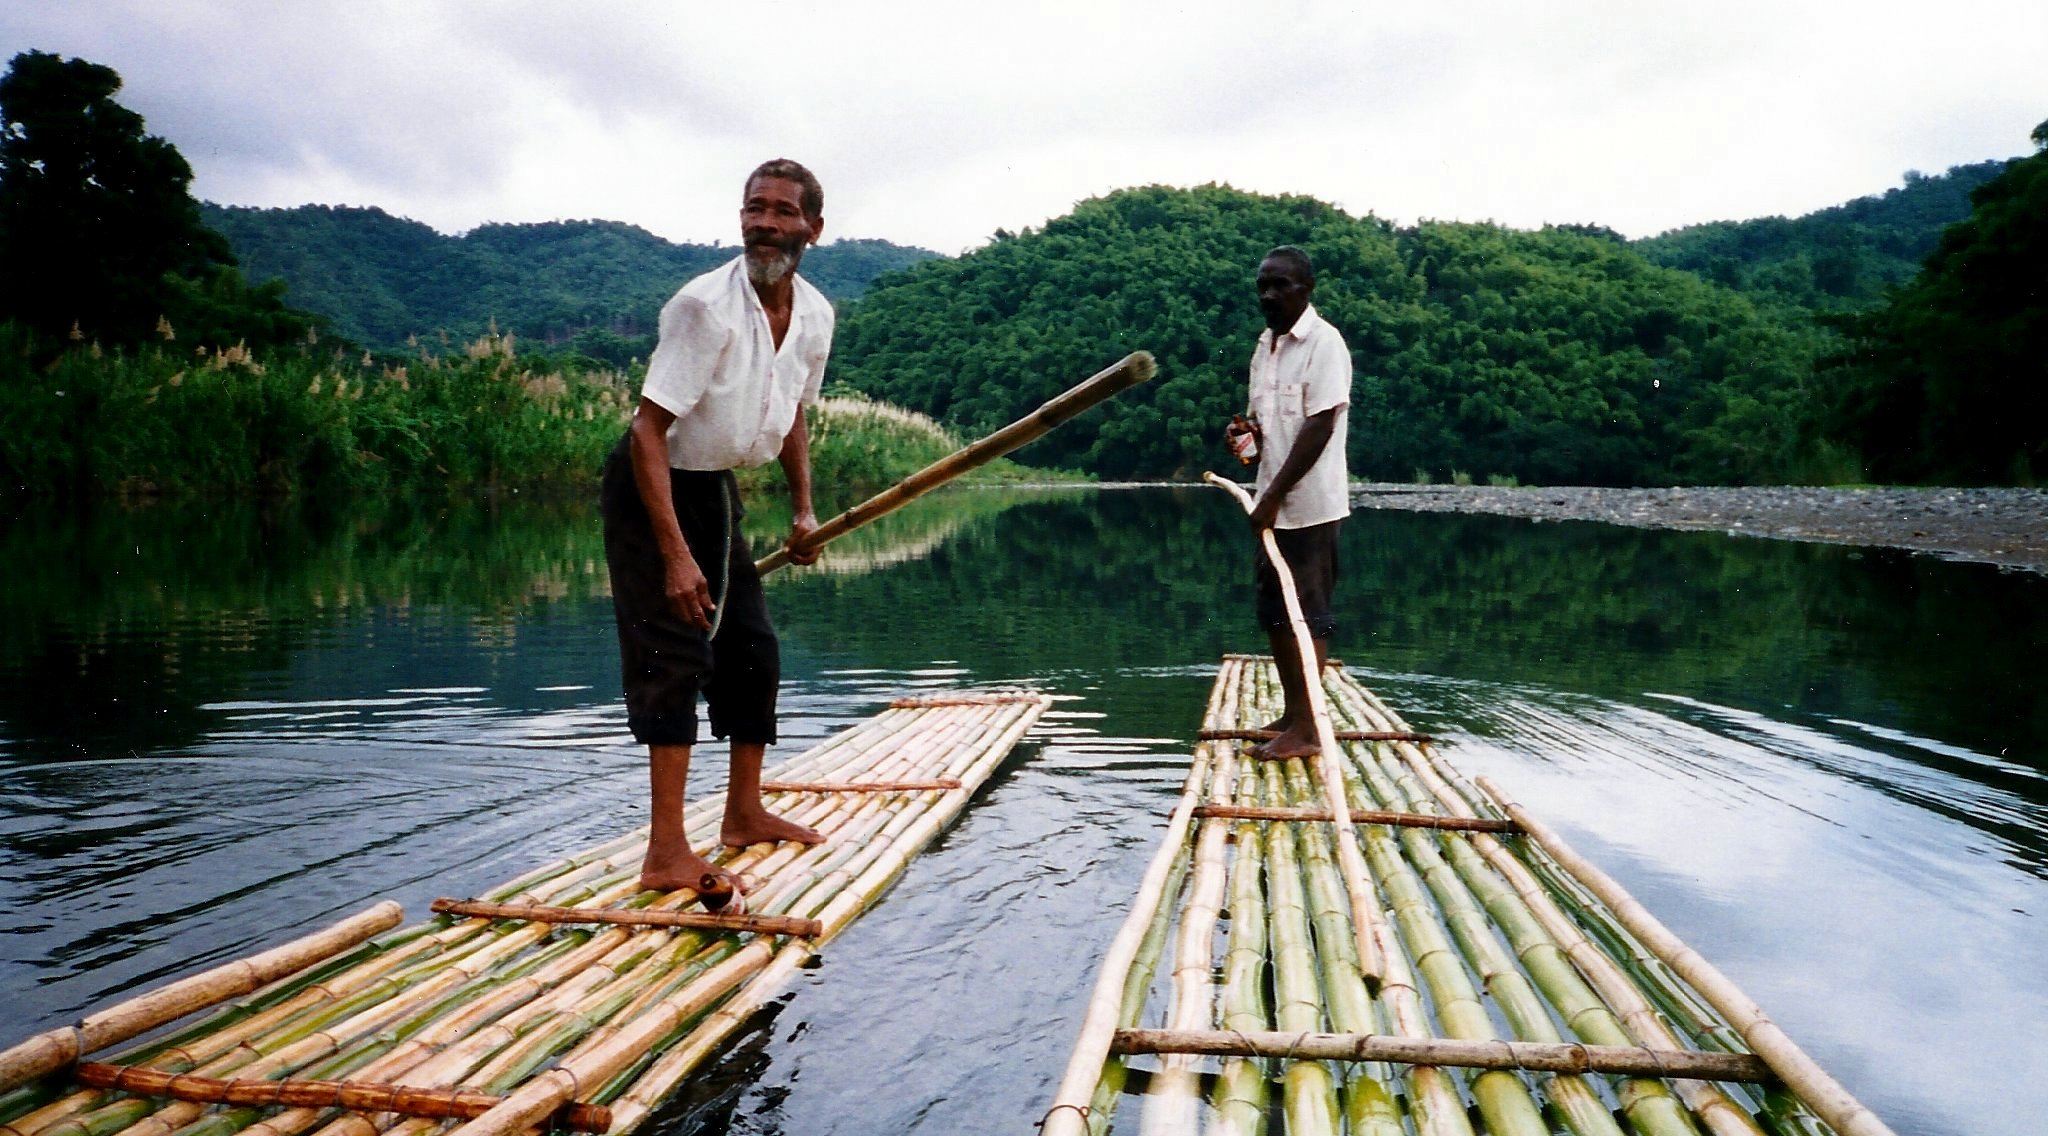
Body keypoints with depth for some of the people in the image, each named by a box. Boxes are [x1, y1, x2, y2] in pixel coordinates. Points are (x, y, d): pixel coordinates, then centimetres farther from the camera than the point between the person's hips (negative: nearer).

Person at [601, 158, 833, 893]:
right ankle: (666, 852, -11)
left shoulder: (815, 315, -3)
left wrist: (803, 508, 7)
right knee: (676, 652, -13)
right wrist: (675, 555, -34)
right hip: (653, 487, -8)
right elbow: (648, 429, -29)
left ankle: (744, 813, 27)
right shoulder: (706, 307, -26)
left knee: (753, 650, 11)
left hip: (718, 489, 8)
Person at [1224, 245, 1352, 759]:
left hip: (1310, 505, -8)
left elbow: (1319, 427, -19)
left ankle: (1306, 729, 2)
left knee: (1308, 615, -3)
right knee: (1275, 614, 12)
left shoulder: (1323, 342, -12)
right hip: (1274, 504, 8)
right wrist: (1247, 435, -1)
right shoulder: (1265, 344, 13)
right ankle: (1291, 713, 23)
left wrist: (1275, 495, -21)